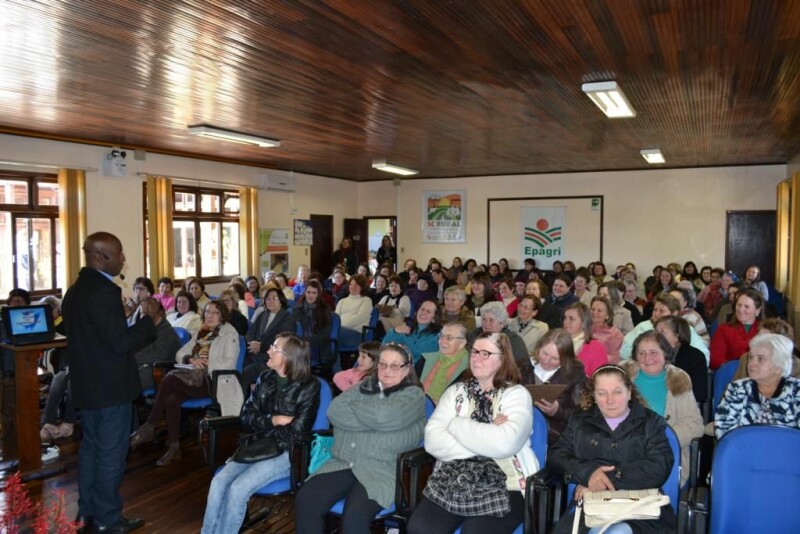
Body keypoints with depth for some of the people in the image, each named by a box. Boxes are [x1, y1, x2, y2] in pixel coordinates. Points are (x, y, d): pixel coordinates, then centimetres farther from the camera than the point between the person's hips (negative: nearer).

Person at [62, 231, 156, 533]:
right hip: (110, 386, -10)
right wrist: (148, 321, -13)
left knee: (90, 448, 19)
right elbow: (120, 342, -25)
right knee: (111, 453, 3)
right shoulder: (105, 291, -22)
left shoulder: (75, 290, 10)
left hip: (86, 384, 10)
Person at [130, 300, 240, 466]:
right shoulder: (201, 332, 22)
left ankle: (149, 428, -16)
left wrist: (204, 365, -14)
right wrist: (190, 359, -3)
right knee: (171, 400, -25)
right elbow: (180, 354, 19)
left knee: (169, 379, -27)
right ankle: (174, 446, -16)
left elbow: (229, 364, -7)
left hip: (213, 380, -6)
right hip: (194, 377, 6)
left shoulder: (229, 334, 2)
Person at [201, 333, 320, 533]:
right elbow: (246, 415, 5)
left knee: (238, 488, -23)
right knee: (218, 482, -17)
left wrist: (262, 425, -5)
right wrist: (272, 420, -12)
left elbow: (295, 433, -15)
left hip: (287, 452, -6)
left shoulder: (308, 387, -12)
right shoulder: (265, 378, 6)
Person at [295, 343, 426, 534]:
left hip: (382, 469, -4)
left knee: (354, 517, -29)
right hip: (344, 463, 4)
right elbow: (334, 410, 0)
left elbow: (385, 416, -16)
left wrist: (353, 406, 0)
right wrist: (373, 421, -9)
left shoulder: (414, 394, 3)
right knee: (305, 500, -19)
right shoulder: (365, 386, 16)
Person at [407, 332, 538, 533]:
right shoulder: (456, 391, 11)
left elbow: (505, 443, -19)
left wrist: (457, 425, -8)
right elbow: (432, 440, -3)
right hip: (453, 480, 3)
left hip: (504, 486, -2)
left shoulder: (517, 394, 2)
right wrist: (484, 441, -11)